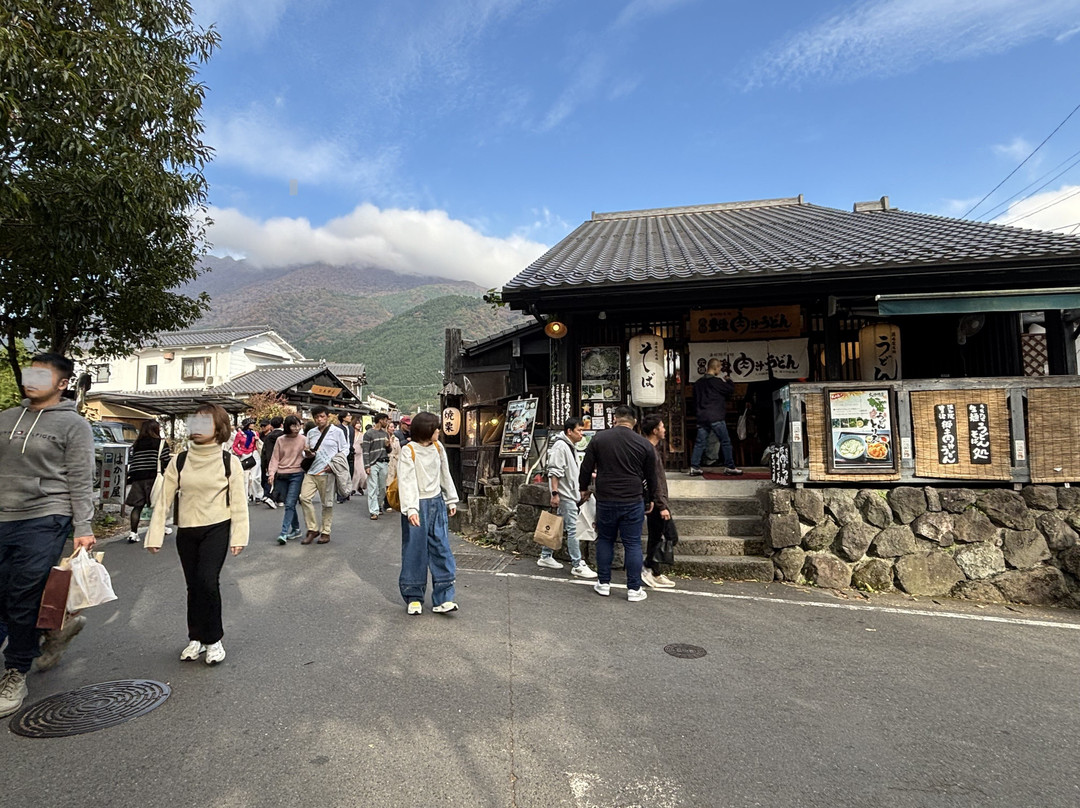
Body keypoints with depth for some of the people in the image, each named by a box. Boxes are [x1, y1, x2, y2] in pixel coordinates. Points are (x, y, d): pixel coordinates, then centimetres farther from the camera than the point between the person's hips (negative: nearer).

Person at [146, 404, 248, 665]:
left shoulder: (229, 461, -6)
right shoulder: (179, 461, 1)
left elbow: (238, 502, -5)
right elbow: (164, 499, 3)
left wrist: (238, 537, -7)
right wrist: (155, 535, 0)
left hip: (216, 529, -3)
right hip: (186, 532, 3)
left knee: (207, 581, -14)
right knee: (193, 585, 10)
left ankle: (213, 639, 5)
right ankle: (196, 638, 28)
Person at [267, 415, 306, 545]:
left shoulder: (303, 439, -1)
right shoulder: (280, 440, 5)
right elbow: (275, 458, 5)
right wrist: (272, 473, -7)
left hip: (296, 475, -3)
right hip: (281, 476, 3)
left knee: (290, 504, -11)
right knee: (288, 504, 10)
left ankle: (284, 533, -12)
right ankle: (296, 529, 24)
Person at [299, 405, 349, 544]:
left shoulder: (337, 432, 1)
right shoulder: (311, 433, 15)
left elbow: (344, 451, 1)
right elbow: (307, 452, 23)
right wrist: (308, 454, -2)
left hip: (327, 472, -4)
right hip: (311, 471, 4)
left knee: (327, 503, 3)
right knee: (304, 497, -8)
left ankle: (325, 532, 14)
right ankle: (312, 529, 4)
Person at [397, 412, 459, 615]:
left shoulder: (437, 447, 7)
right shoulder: (408, 451, -10)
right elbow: (406, 481, -18)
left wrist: (451, 499, 16)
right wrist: (410, 509, -27)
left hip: (437, 503, 5)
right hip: (417, 506, -5)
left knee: (442, 550, 2)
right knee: (414, 551, 2)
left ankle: (443, 598, 7)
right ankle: (413, 597, 17)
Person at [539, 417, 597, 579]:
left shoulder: (571, 447, 16)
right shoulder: (560, 446, -16)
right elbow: (554, 472, -21)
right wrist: (555, 493, -24)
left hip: (569, 494, 10)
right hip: (563, 495, -10)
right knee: (573, 529, -7)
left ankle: (545, 557, 25)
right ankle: (577, 566, -2)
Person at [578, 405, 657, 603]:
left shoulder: (599, 439, -3)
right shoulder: (644, 444, -2)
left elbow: (586, 468, 2)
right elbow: (651, 477, 8)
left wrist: (584, 488, 19)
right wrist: (649, 500, 22)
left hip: (605, 500, 1)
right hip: (633, 502, 0)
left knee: (605, 540, 15)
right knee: (632, 544, 7)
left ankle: (604, 583, 21)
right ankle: (634, 589, 12)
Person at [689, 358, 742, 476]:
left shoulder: (698, 383, 11)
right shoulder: (717, 381, -9)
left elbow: (695, 401, 17)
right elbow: (731, 391, -1)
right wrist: (728, 380, 15)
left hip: (702, 418, 6)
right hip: (716, 418, -6)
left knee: (700, 442, 5)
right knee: (725, 441, 4)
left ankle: (694, 467, 1)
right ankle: (729, 467, 7)